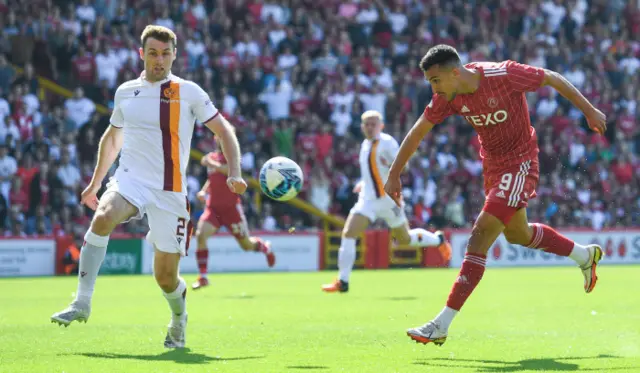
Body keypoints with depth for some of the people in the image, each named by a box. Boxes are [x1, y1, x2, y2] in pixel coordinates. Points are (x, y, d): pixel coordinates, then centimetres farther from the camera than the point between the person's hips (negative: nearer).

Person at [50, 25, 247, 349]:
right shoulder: (125, 92, 10)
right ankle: (82, 303, -28)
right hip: (129, 179, 2)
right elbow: (112, 137, 25)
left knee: (166, 275, -2)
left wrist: (234, 173, -11)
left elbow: (223, 129, 2)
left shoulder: (188, 92, -1)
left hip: (169, 191, -2)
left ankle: (179, 320, 32)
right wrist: (95, 183, 27)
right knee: (103, 217, -32)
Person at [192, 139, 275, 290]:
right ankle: (203, 277, -15)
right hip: (213, 207, 4)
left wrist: (211, 163, -23)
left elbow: (231, 171, -29)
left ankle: (265, 247, 44)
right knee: (200, 234, -21)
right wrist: (203, 191, 9)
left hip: (231, 207, -4)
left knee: (247, 245, 8)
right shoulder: (212, 156, 10)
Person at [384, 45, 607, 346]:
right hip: (492, 164, 8)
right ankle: (585, 256, 49)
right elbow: (418, 132, 0)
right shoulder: (448, 96, -11)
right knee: (517, 234, 24)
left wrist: (589, 111, -5)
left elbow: (553, 79, -13)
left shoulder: (503, 75, -27)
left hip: (519, 162, -8)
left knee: (480, 236, -16)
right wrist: (394, 175, -2)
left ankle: (441, 326, -19)